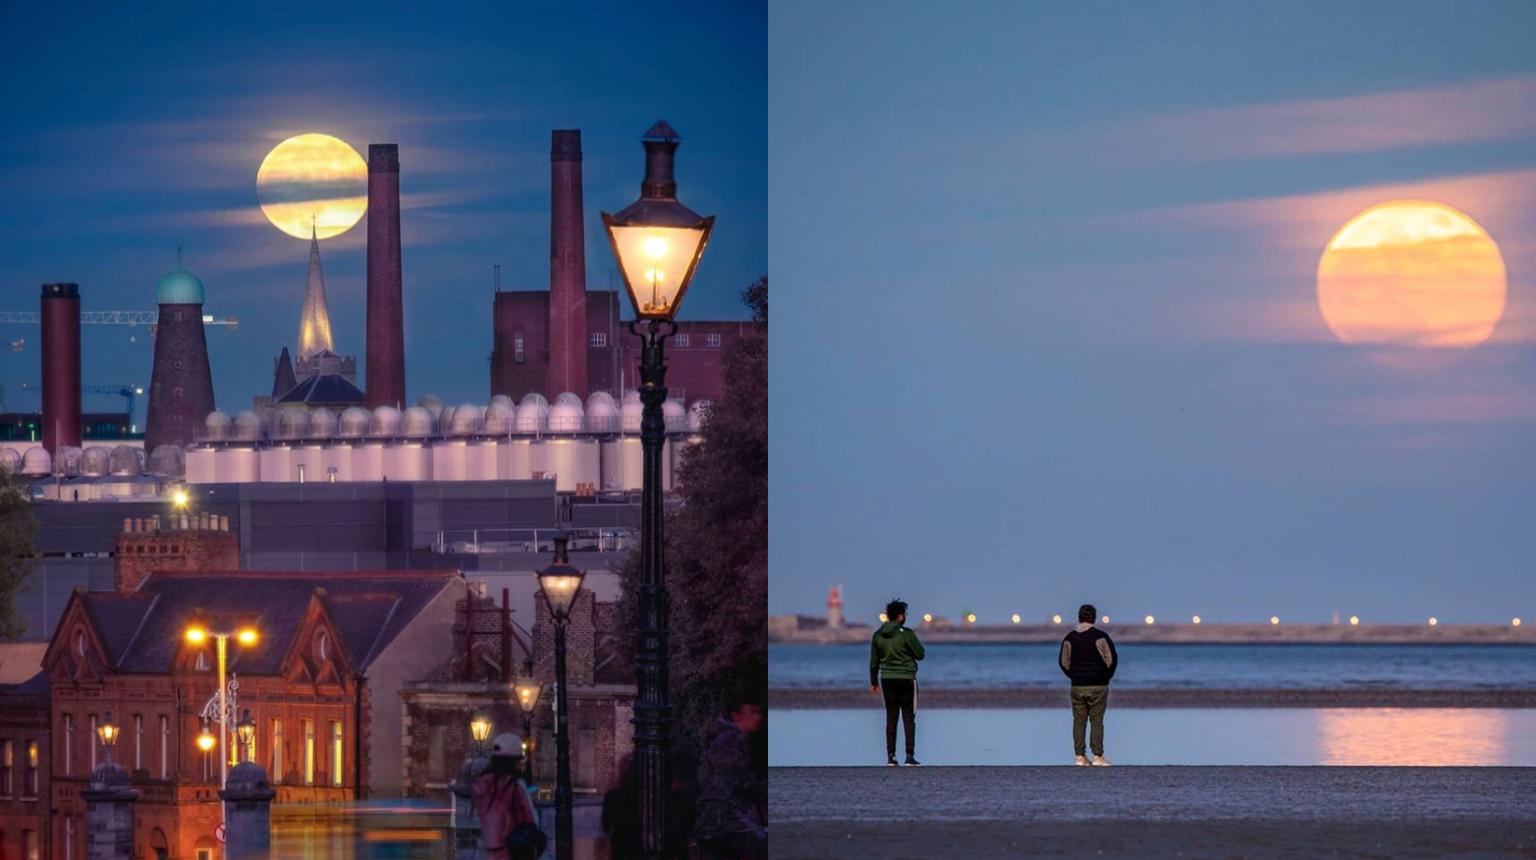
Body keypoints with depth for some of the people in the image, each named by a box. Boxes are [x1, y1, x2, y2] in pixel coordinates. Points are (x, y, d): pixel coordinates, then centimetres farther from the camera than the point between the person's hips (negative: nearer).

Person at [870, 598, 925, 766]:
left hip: (887, 679, 4)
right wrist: (913, 643, 12)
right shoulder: (906, 633, -13)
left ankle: (890, 757, 5)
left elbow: (874, 660, 8)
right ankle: (910, 756, -5)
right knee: (909, 718, 1)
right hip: (906, 678, -4)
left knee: (890, 718, 8)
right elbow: (920, 654, -7)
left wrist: (873, 681, 18)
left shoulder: (878, 635, 2)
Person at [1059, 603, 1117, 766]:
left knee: (1079, 721, 6)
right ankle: (1098, 756, -4)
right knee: (1096, 721, -1)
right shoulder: (1101, 637, -8)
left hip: (1077, 686, 3)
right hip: (1098, 686, -3)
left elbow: (1064, 662, 7)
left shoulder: (1069, 638, 2)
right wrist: (1106, 678, 10)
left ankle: (1080, 756, 4)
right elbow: (1112, 660, -5)